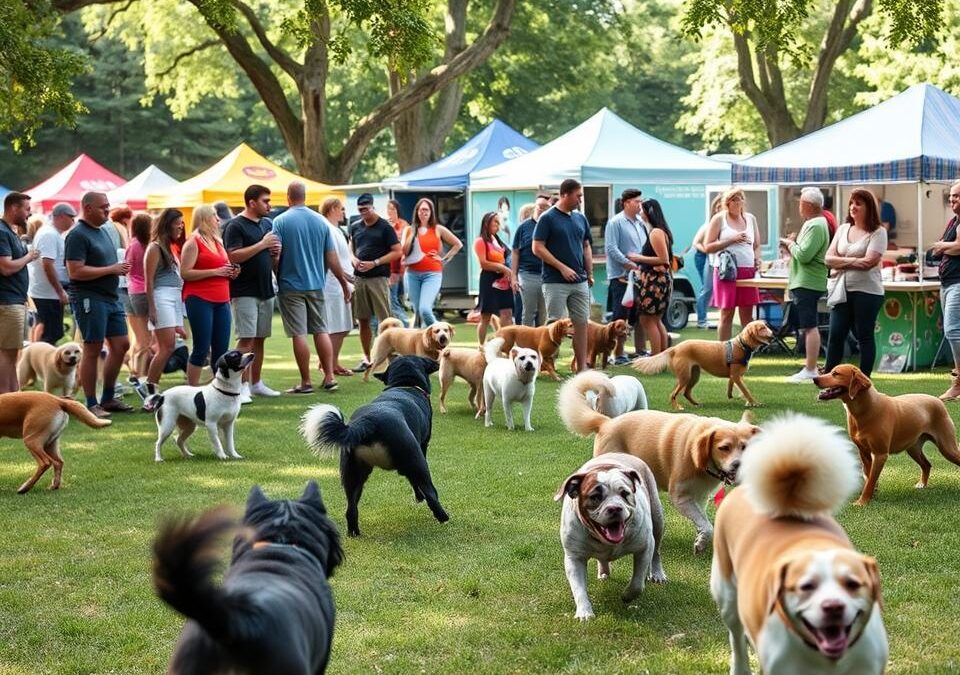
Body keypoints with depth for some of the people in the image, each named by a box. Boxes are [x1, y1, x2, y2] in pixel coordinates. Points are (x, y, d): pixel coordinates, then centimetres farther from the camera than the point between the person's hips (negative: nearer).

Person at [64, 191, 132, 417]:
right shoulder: (77, 235, -12)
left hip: (111, 297, 9)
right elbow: (75, 271, -21)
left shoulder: (102, 232, 17)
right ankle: (91, 405, 3)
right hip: (89, 298, -9)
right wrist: (111, 269, -17)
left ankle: (108, 398, 21)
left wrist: (120, 268, 11)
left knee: (121, 345, 10)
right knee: (92, 350, -4)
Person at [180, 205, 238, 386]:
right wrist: (215, 271, -16)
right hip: (199, 299, -7)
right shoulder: (193, 243, -5)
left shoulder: (218, 242, 19)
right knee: (201, 349, -7)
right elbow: (185, 273, -14)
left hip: (222, 301, 7)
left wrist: (232, 272, 10)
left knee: (221, 349, 5)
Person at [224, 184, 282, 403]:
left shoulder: (267, 224, 15)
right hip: (244, 292, -7)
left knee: (260, 338, 11)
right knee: (246, 339, -10)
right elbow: (234, 256, -20)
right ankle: (243, 386, -9)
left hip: (265, 290, 7)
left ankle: (256, 383, 19)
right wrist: (262, 244, -18)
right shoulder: (235, 226, -9)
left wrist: (276, 250, 2)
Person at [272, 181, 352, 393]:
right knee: (320, 330, 13)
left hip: (291, 286, -4)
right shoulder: (320, 221, 3)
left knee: (298, 334, -1)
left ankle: (306, 382, 2)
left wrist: (277, 277, 7)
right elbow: (332, 258, 6)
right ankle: (329, 377, 11)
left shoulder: (281, 221, -8)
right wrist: (344, 282, 16)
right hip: (316, 284, 4)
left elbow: (275, 256, -11)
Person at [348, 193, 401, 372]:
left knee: (386, 320, -6)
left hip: (378, 278, -5)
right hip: (359, 277, 5)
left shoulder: (384, 227, -4)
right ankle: (366, 358, 16)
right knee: (363, 320, 8)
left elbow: (397, 252, -6)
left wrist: (374, 263, -14)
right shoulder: (356, 227, 12)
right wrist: (353, 259, 0)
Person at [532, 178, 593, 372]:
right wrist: (562, 267, -13)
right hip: (555, 282, -6)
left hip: (580, 281, 6)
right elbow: (538, 248, -10)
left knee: (581, 323, 5)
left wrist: (589, 273, 10)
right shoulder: (547, 218, -6)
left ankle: (582, 367, 9)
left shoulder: (580, 218, 12)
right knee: (555, 324, -5)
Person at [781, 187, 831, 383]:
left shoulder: (816, 226, -15)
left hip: (807, 283, -11)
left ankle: (810, 370, -9)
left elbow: (804, 255, -22)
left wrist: (790, 244, -7)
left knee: (809, 327, -9)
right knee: (807, 327, 13)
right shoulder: (813, 223, 18)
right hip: (803, 282, 11)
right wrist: (792, 245, 10)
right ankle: (810, 368, 18)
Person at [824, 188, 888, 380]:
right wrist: (852, 261, -11)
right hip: (842, 290, 5)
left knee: (865, 336, 3)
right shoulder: (843, 229, 12)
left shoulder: (877, 232, -4)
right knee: (835, 335, 4)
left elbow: (868, 262, -15)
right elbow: (829, 258, 4)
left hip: (867, 291, -5)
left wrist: (841, 263, -6)